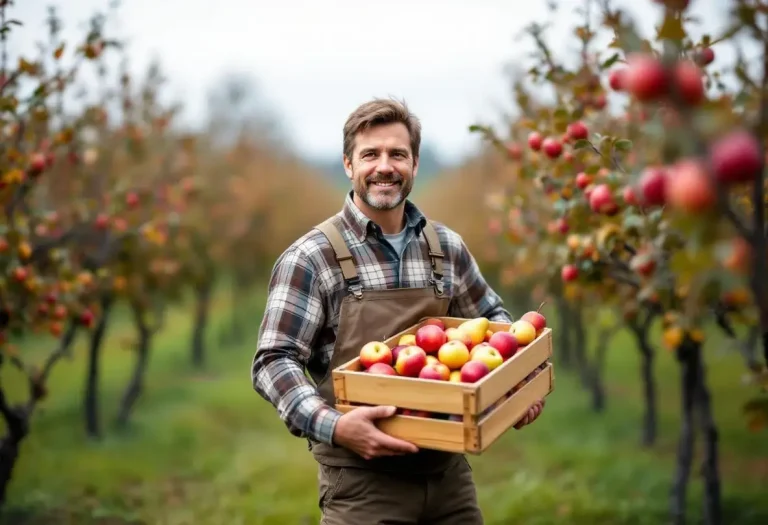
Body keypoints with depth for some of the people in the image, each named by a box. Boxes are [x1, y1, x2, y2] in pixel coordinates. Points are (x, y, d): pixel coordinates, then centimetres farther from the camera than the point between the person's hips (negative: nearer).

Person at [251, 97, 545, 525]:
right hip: (361, 479, -4)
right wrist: (332, 425, -27)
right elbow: (274, 362, -12)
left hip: (448, 470, 5)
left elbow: (491, 317, 19)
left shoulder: (448, 247, 6)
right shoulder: (310, 258, -9)